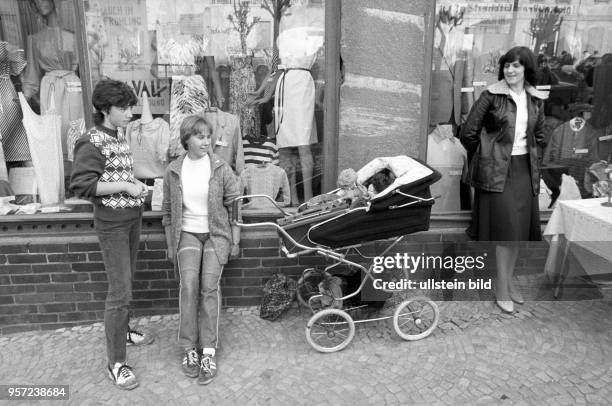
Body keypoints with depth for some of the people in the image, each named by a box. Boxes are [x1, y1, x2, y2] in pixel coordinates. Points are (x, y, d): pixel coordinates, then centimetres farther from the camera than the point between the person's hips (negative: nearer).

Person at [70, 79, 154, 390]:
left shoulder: (120, 137, 8)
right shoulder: (92, 143, -15)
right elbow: (81, 186, -20)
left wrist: (136, 184, 3)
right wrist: (124, 186, -21)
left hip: (132, 218, 8)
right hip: (112, 224, -8)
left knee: (126, 282, 20)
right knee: (120, 292, -5)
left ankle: (122, 331, 40)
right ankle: (115, 363, 7)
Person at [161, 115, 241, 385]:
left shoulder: (221, 168, -3)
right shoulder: (173, 171, 1)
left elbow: (234, 206, 2)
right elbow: (167, 211, 10)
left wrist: (235, 242, 0)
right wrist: (171, 245, 9)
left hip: (216, 233, -1)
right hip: (187, 234, 1)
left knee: (209, 285, -17)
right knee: (188, 285, -18)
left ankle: (208, 350, -8)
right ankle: (189, 348, -5)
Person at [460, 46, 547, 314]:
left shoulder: (536, 99, 8)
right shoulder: (492, 95, -8)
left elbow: (539, 136, 22)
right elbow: (468, 133, -7)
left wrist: (533, 160, 14)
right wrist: (484, 158, 1)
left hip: (525, 169, 5)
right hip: (497, 170, -5)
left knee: (520, 227, 10)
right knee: (505, 227, -5)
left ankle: (508, 280, 26)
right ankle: (502, 290, 6)